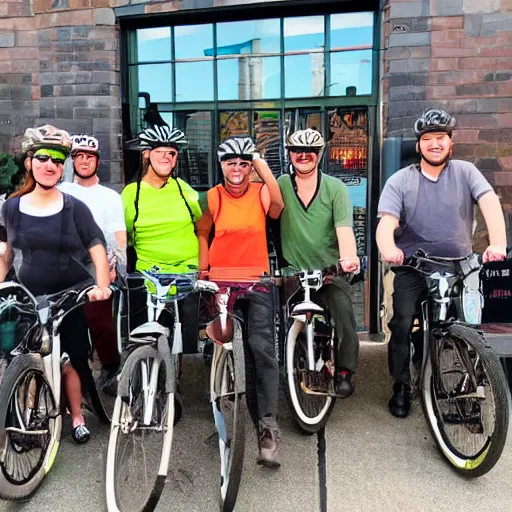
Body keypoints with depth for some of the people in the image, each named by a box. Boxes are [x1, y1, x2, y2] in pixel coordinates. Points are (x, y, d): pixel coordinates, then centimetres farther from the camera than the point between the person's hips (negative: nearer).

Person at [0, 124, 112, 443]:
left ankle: (77, 418, 20)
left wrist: (102, 285, -22)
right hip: (29, 298, 2)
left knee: (69, 359, 4)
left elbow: (97, 248, -9)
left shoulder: (74, 207, -5)